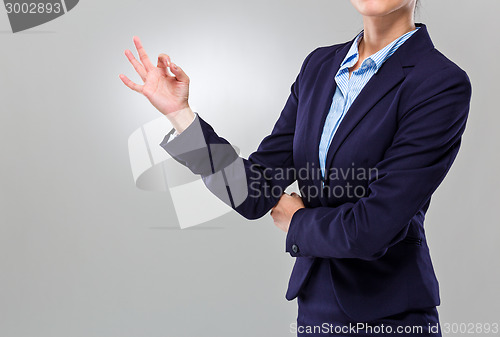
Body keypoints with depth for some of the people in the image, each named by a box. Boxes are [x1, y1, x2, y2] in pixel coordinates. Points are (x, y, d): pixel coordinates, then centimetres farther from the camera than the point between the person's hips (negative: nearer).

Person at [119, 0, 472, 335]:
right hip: (315, 305, 6)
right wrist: (179, 112, -9)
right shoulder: (320, 64, 3)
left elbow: (372, 228, -22)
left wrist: (296, 221, -5)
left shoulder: (443, 84, -17)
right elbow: (254, 194, -3)